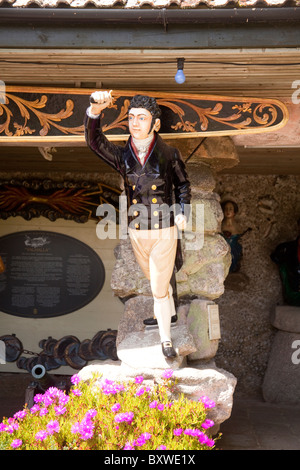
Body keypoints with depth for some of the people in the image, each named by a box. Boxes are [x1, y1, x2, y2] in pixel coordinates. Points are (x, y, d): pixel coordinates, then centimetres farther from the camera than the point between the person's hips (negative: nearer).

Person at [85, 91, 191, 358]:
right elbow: (95, 141, -23)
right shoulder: (123, 156, -5)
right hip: (137, 233, 3)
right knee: (154, 278, 24)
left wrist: (183, 213, -11)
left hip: (165, 231, -3)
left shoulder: (169, 155, -9)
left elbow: (183, 185, 5)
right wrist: (95, 110, -41)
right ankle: (169, 308, 54)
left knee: (158, 288, -1)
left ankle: (166, 339, 18)